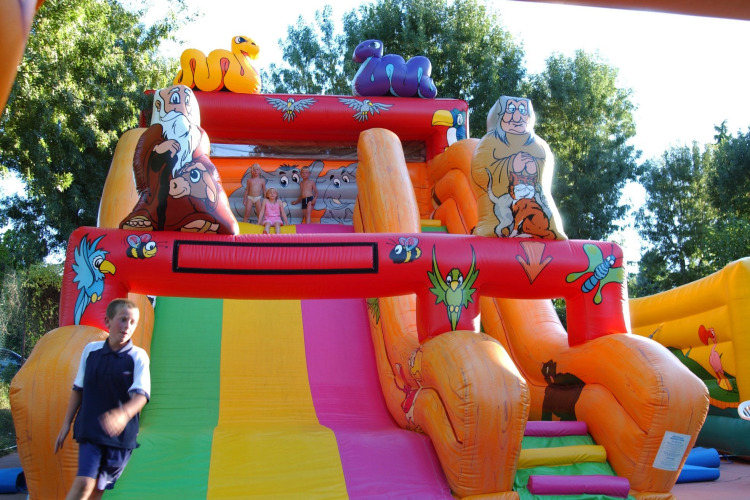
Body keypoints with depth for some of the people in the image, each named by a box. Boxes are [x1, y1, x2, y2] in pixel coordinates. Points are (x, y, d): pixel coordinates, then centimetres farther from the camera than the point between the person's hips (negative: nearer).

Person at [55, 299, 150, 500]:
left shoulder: (138, 356, -7)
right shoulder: (91, 350, 1)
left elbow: (141, 394, -16)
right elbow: (78, 389, 11)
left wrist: (124, 414, -36)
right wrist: (66, 424, 12)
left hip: (121, 433, -1)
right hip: (89, 430, 1)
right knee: (84, 483, -14)